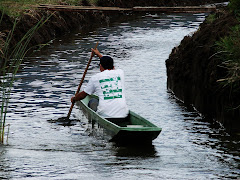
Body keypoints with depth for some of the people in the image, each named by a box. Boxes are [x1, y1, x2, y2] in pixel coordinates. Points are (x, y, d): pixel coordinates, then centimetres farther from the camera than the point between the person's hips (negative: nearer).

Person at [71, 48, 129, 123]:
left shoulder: (95, 78, 4)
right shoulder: (120, 73, 11)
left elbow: (83, 95, 16)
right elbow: (111, 67, 38)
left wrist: (74, 99, 39)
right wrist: (99, 54, 50)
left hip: (105, 115, -2)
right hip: (123, 115, 2)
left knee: (92, 102, 25)